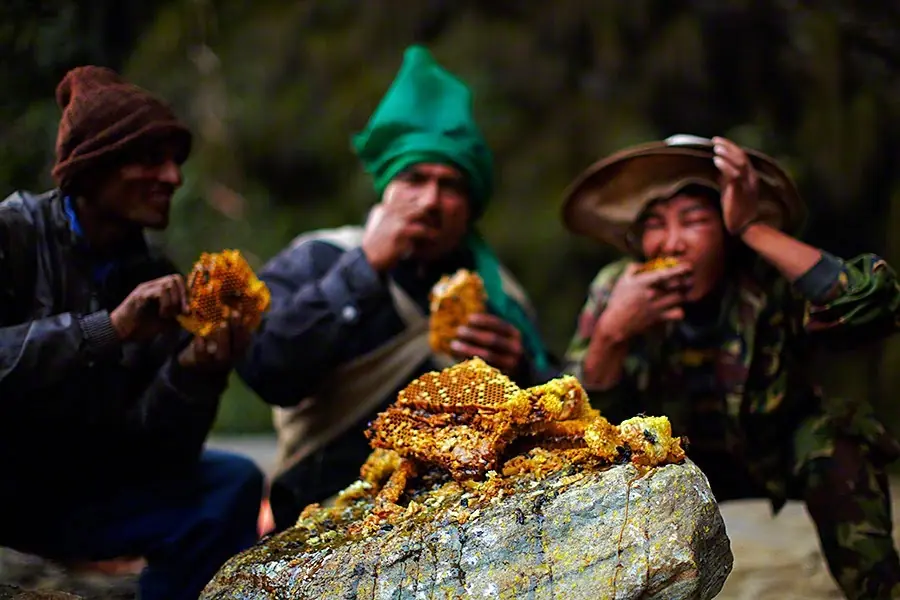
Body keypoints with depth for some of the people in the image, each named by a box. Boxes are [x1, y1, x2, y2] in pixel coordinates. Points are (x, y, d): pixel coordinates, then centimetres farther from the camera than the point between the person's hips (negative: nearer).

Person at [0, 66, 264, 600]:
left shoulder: (157, 279, 0)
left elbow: (152, 450, -8)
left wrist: (194, 372, -25)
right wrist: (109, 328, -33)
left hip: (77, 497, 5)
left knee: (233, 483, -11)